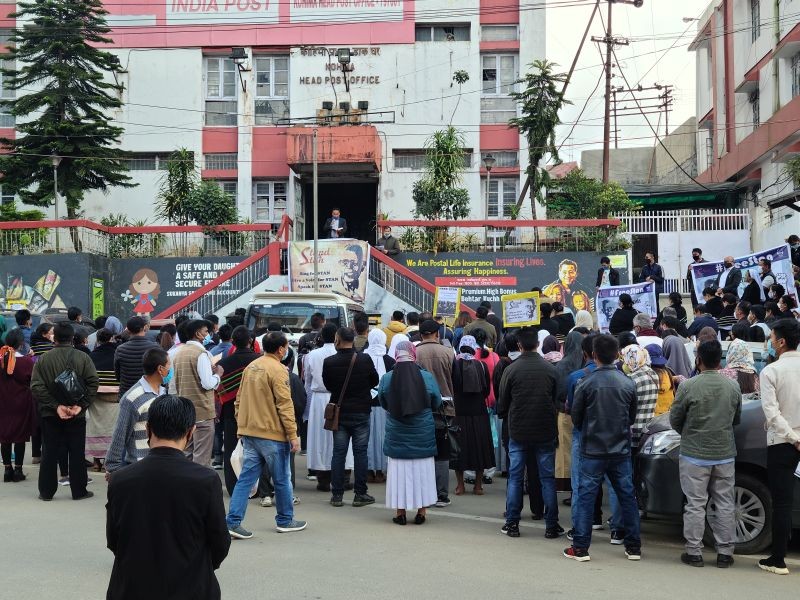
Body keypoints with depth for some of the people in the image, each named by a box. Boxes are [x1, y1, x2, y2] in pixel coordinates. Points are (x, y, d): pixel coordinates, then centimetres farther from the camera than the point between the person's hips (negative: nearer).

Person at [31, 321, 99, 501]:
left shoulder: (43, 359, -3)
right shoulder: (83, 358, -6)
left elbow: (37, 387, -9)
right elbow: (93, 383, -12)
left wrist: (55, 406, -11)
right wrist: (80, 405, -12)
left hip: (50, 414, 1)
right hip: (77, 415, -1)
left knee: (49, 453, 9)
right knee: (77, 453, 7)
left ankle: (46, 491, 14)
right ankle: (79, 491, 11)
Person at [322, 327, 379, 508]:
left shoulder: (329, 362, -10)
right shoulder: (365, 360, -11)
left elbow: (328, 385, 4)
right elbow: (374, 381, 4)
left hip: (339, 413, 1)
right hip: (361, 412, -1)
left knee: (338, 453, 8)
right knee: (360, 452, 5)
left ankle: (337, 495, 10)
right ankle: (360, 494, 8)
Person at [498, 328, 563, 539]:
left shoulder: (511, 370, -9)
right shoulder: (551, 369, -5)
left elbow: (502, 404, -2)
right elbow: (556, 400, 5)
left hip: (518, 432, -1)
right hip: (545, 431, 1)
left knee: (515, 477, 8)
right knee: (547, 478, 7)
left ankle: (512, 524, 11)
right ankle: (551, 526, 10)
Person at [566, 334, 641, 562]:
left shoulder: (587, 383, -11)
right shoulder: (628, 384, -3)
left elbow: (575, 417, -1)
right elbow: (632, 417, 9)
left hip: (592, 451, -3)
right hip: (621, 450, 3)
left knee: (585, 497, 4)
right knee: (627, 496, 11)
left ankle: (580, 547, 6)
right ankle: (634, 547, 18)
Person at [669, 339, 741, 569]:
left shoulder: (688, 386, -12)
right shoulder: (732, 387, -1)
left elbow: (675, 420, -3)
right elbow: (736, 420, 12)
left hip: (694, 455, -3)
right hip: (725, 455, 3)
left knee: (695, 505, 3)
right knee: (725, 505, 10)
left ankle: (694, 552, 7)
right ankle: (725, 553, 14)